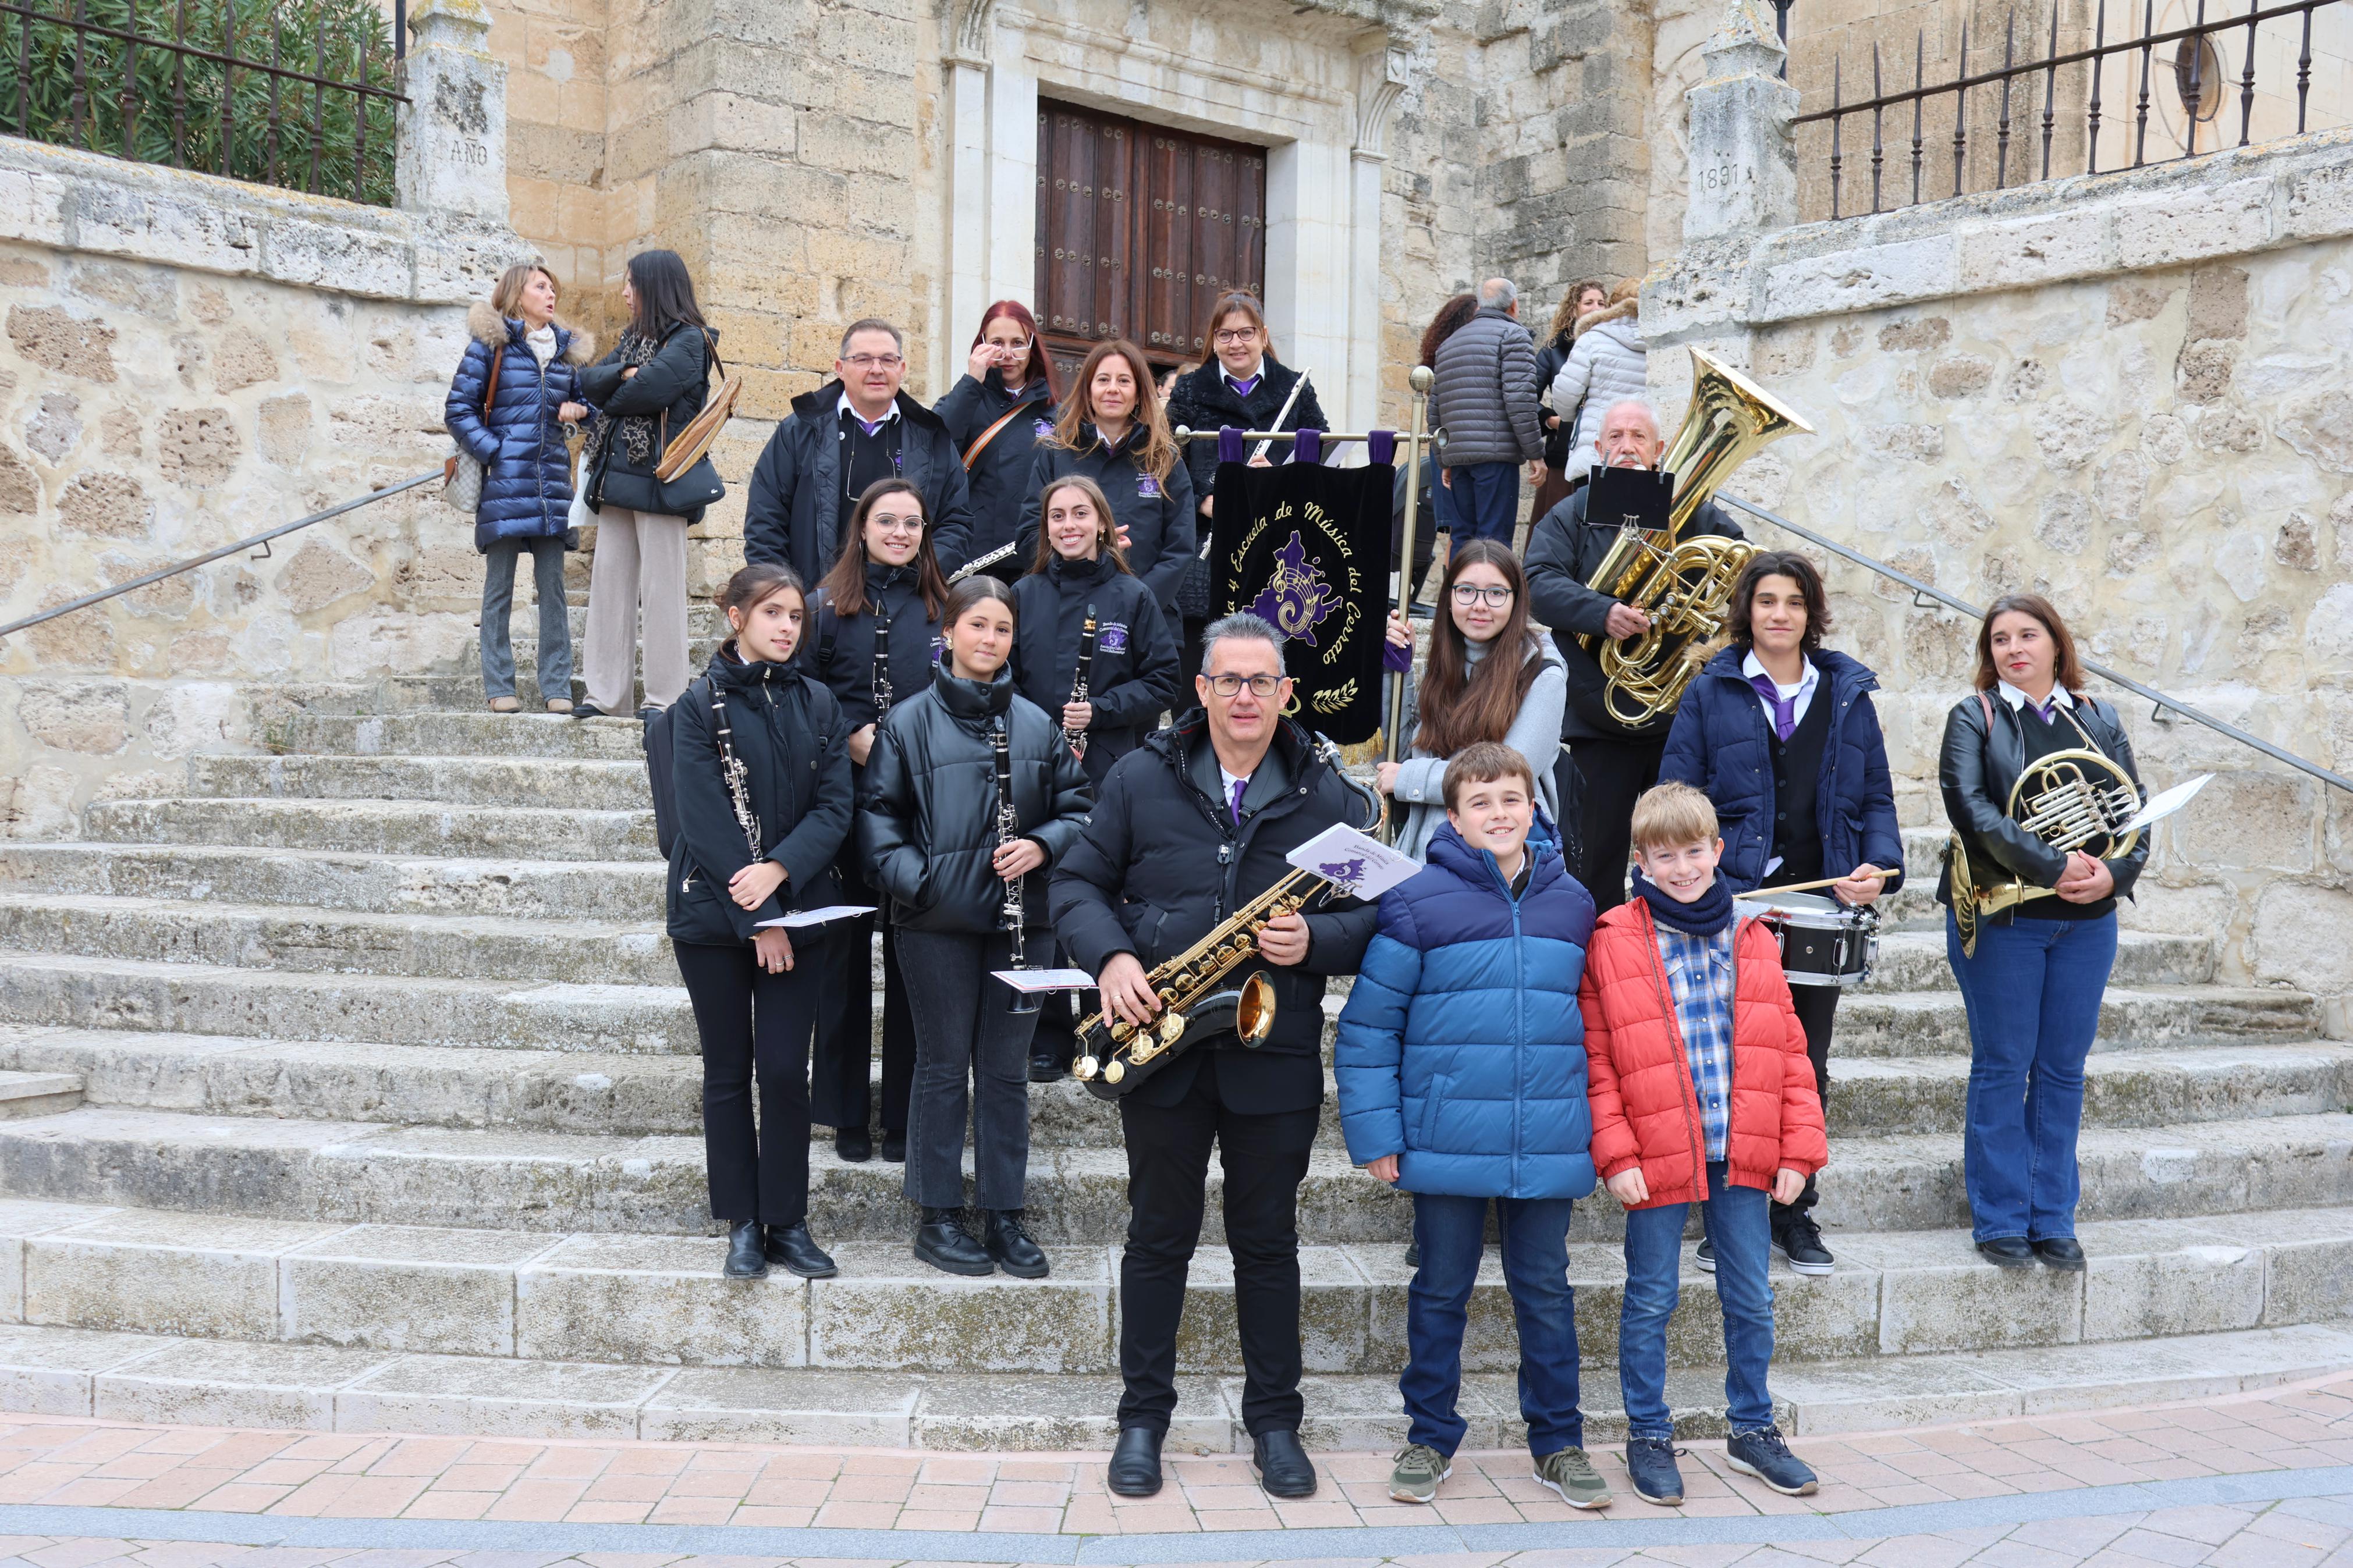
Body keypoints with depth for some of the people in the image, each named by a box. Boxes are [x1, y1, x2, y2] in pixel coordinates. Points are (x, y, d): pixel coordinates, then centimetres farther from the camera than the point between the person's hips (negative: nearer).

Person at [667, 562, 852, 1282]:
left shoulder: (817, 704, 7)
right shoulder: (702, 705, -4)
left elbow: (834, 806, -1)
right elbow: (705, 819, -11)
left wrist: (779, 870, -18)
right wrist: (758, 919, -15)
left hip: (797, 910, 2)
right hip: (714, 915, -2)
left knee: (786, 1069, 0)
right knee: (728, 1070, 6)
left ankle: (788, 1221, 12)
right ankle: (743, 1224, 17)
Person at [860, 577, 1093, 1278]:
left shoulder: (1037, 724, 7)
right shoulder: (909, 721, -1)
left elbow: (1075, 808, 10)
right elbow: (877, 815, 0)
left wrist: (1041, 847, -9)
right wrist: (915, 879, -13)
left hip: (1018, 919, 3)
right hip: (940, 921, -3)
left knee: (1007, 1071, 9)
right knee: (943, 1068, 6)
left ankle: (1004, 1215, 19)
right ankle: (936, 1217, 17)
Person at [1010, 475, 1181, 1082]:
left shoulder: (1133, 598, 2)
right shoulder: (1025, 595, 6)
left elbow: (1163, 682, 1)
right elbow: (1002, 679, 9)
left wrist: (1099, 711, -12)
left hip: (1110, 777, -1)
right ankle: (1048, 1039, 17)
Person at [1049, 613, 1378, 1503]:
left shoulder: (1327, 795, 1)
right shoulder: (1141, 779, 1)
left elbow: (1371, 917, 3)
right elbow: (1078, 883, 3)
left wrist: (1315, 940, -18)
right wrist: (1111, 957, -15)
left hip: (1275, 1054, 0)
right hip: (1161, 1043, 0)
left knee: (1267, 1239, 11)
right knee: (1160, 1233, 11)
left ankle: (1274, 1420, 25)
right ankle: (1143, 1414, 25)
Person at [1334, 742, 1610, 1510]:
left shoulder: (1571, 901, 6)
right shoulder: (1417, 901, -7)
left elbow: (1594, 1016, 17)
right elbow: (1366, 1024, -6)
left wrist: (1596, 1119, 13)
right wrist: (1374, 1130, -10)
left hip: (1550, 1148, 3)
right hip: (1448, 1147, -2)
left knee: (1546, 1294, 12)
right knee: (1440, 1294, 11)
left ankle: (1558, 1441, 27)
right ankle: (1430, 1439, 26)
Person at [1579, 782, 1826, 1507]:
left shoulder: (1753, 942, 6)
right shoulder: (1613, 942, -6)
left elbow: (1788, 1049, 8)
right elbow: (1595, 1060, -6)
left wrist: (1799, 1146, 3)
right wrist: (1616, 1155, -12)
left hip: (1742, 1155, 4)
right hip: (1656, 1159, -3)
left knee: (1751, 1300, 14)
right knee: (1650, 1302, 8)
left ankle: (1753, 1429, 32)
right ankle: (1647, 1436, 24)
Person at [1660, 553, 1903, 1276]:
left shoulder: (1848, 694, 11)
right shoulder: (1711, 693, 3)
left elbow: (1876, 797, 11)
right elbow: (1677, 799, -1)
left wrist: (1879, 865, -7)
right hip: (1733, 905, -2)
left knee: (1807, 1067, 9)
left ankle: (1794, 1212, 22)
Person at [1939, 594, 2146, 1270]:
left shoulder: (2098, 720, 10)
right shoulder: (1974, 718, 0)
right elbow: (1972, 808, -14)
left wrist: (2115, 872, -16)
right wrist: (2051, 866, -23)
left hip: (2087, 922, 3)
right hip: (2002, 918, -3)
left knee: (2063, 1070, 8)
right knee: (2002, 1067, 2)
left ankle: (2053, 1218, 18)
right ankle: (2000, 1220, 12)